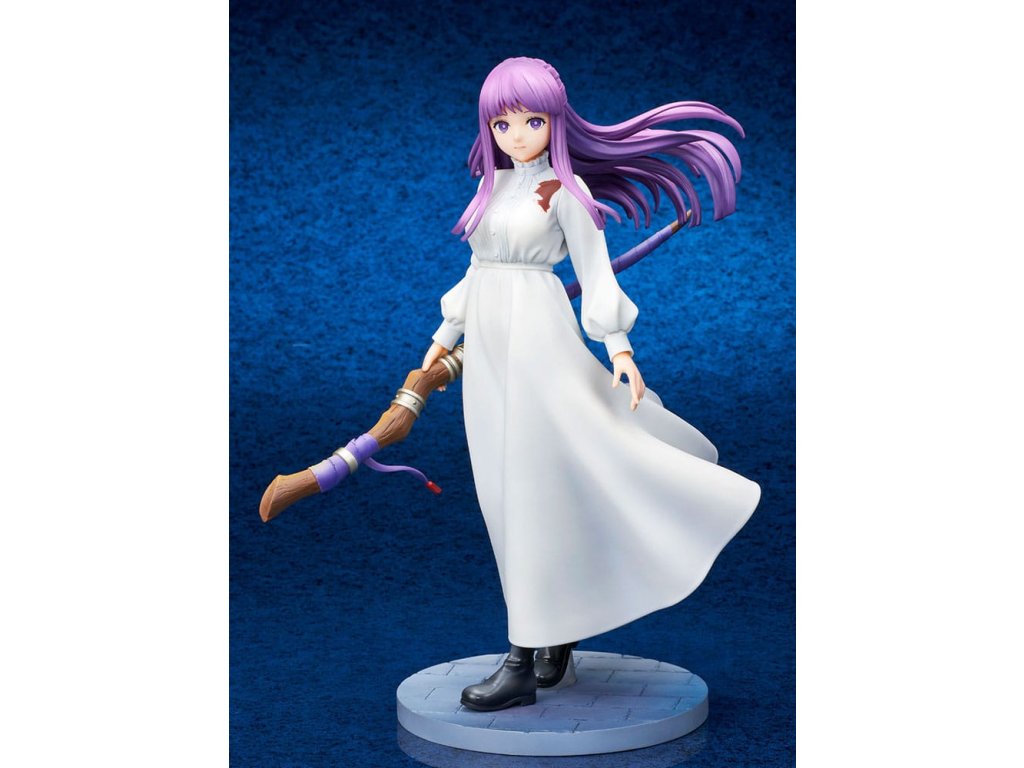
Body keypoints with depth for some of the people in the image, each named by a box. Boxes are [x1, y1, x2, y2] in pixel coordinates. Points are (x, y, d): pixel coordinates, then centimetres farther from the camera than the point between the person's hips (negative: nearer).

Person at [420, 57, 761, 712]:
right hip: (489, 348, 7)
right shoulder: (492, 186, 15)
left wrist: (619, 346, -16)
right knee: (509, 496, 7)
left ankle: (524, 662, -5)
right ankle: (555, 640, 18)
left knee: (533, 491, -8)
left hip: (538, 342, -7)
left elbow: (596, 270, -6)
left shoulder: (565, 190, -3)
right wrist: (445, 336, 23)